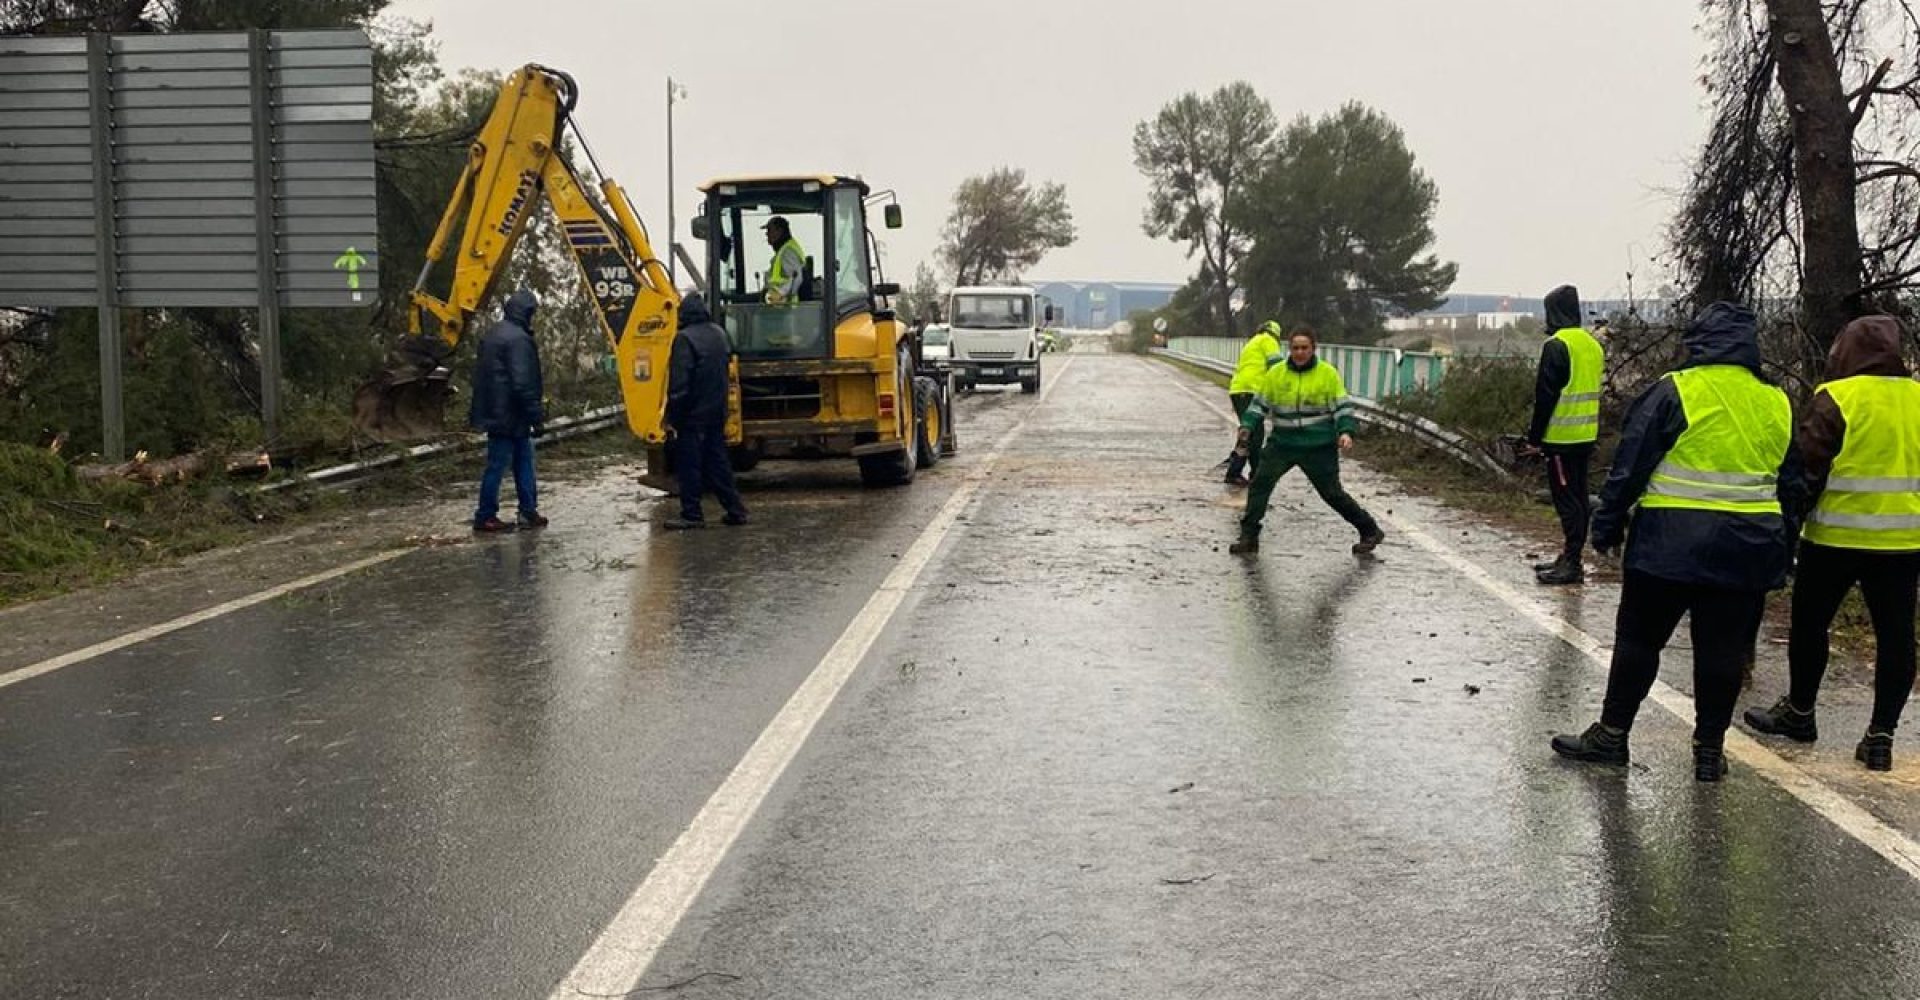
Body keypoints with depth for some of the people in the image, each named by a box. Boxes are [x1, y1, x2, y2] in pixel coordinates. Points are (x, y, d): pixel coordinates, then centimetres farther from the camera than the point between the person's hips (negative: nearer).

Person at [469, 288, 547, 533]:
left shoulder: (494, 334, 13)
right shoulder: (517, 338, -18)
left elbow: (480, 375, 20)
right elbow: (523, 383, -22)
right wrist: (535, 415, -17)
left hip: (496, 411, 10)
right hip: (509, 414, -10)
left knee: (523, 461, 15)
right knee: (497, 465, -3)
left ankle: (529, 512, 17)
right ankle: (485, 517, 4)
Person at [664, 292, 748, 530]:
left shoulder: (685, 339, -16)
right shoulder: (719, 334, 8)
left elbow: (679, 383, -17)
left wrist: (672, 416, -12)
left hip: (693, 415, -7)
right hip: (717, 412, 7)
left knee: (689, 465, -1)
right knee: (718, 461, 13)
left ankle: (692, 515, 1)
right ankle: (735, 510, 13)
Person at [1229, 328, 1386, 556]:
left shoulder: (1328, 374, -4)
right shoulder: (1275, 374, 1)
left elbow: (1342, 407, -1)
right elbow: (1259, 404, 8)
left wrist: (1345, 432, -17)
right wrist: (1247, 427, -7)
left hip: (1319, 447, -3)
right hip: (1282, 443, 3)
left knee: (1332, 493, 2)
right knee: (1260, 482, -12)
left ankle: (1370, 531, 21)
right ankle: (1248, 537, -5)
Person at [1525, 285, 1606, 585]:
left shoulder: (1557, 345, -14)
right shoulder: (1593, 345, 13)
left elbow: (1545, 396, -15)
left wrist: (1534, 437, -9)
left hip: (1562, 437, -8)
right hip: (1587, 436, 9)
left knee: (1567, 500, -6)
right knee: (1578, 497, 13)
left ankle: (1571, 563, -6)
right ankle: (1569, 557, 20)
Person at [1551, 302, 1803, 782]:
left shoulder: (1674, 391, -8)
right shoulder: (1777, 404, 9)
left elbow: (1629, 467, -8)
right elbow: (1792, 486, 15)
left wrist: (1607, 527, 1)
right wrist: (1781, 554, 22)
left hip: (1670, 544, -4)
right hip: (1749, 552, 4)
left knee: (1638, 639, 6)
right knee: (1723, 650, 9)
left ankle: (1611, 734, 12)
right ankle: (1710, 749, 14)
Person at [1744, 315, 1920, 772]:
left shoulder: (1836, 399, -12)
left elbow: (1808, 466, -13)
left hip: (1837, 536, -4)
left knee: (1810, 623, 13)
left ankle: (1799, 712, 26)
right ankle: (1881, 735, 8)